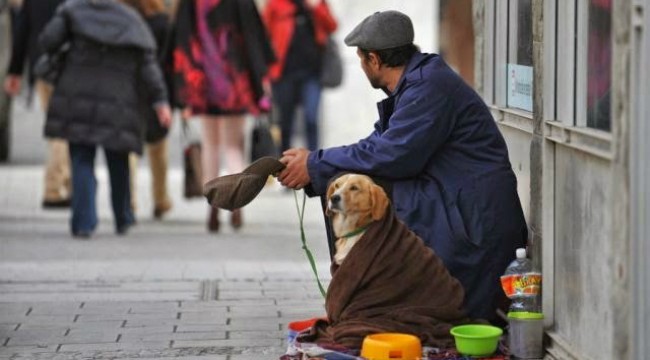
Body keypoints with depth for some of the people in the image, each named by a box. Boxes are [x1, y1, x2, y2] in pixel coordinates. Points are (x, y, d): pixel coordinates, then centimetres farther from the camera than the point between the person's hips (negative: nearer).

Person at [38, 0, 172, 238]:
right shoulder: (131, 20, 8)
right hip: (118, 103, 1)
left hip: (79, 99, -1)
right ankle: (123, 221, 25)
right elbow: (148, 64, -1)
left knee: (82, 163, 2)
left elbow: (48, 41, -8)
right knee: (118, 165, 16)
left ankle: (84, 223, -10)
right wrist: (160, 100, -3)